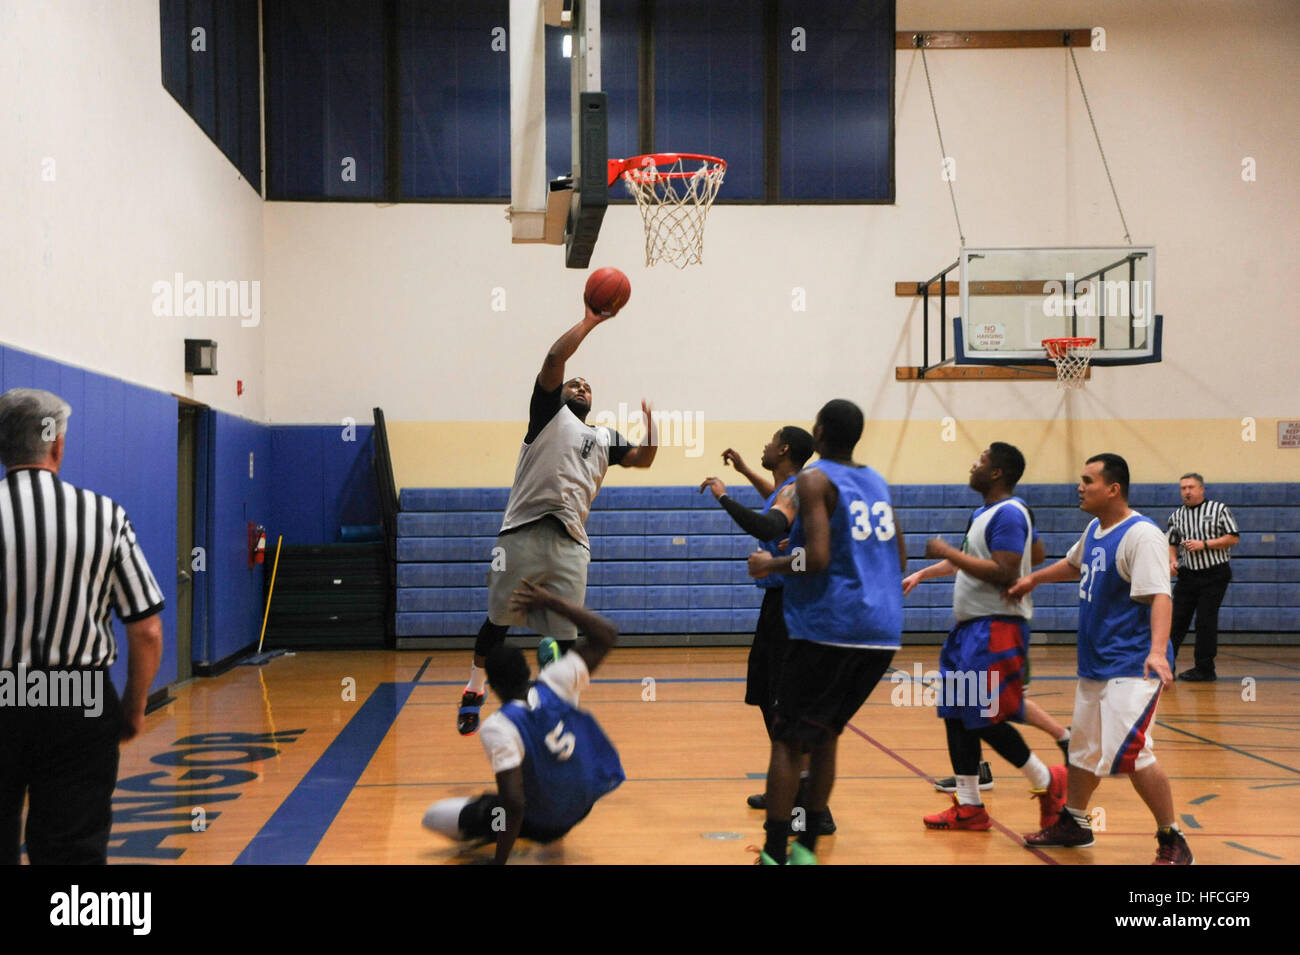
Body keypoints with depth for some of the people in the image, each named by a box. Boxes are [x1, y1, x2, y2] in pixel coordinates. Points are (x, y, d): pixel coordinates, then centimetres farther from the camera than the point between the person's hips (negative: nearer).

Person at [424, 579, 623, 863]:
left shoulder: (497, 728, -29)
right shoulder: (555, 683, -18)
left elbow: (514, 803, -33)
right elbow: (607, 634, -8)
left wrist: (499, 862, -22)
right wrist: (551, 601, -7)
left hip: (542, 825, -5)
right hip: (583, 804, 5)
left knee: (434, 816, 1)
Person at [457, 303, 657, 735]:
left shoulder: (605, 437, 23)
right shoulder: (550, 413, 10)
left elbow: (642, 459, 12)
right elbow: (554, 359, -3)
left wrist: (651, 429, -6)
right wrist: (589, 322, -4)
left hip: (571, 544, 3)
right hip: (524, 534, -3)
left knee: (564, 638, 1)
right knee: (498, 619, 7)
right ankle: (474, 691, 27)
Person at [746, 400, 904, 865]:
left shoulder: (815, 479, -6)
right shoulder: (877, 481, 16)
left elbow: (817, 557, -18)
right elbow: (899, 559, 20)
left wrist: (770, 565, -2)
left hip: (827, 629, -7)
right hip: (883, 632, 7)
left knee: (787, 738, 3)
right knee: (825, 734, 18)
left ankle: (774, 854, -1)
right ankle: (807, 846, 19)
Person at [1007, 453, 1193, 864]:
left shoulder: (1141, 535, -19)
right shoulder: (1095, 529, 8)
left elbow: (1160, 596, -29)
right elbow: (1075, 565, 31)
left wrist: (1158, 650, -41)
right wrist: (1033, 578, 32)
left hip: (1132, 668, -9)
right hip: (1094, 662, 9)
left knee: (1129, 754, -17)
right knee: (1083, 749, 20)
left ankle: (1173, 842, -3)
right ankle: (1073, 823, 37)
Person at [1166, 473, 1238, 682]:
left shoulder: (1219, 509, -2)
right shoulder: (1176, 516, 9)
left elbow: (1233, 539, -5)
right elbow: (1172, 543, 18)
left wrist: (1204, 544, -14)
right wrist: (1173, 561, -2)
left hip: (1214, 575, -4)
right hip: (1188, 576, 4)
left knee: (1206, 621, -3)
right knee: (1177, 619, 0)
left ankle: (1205, 669, 5)